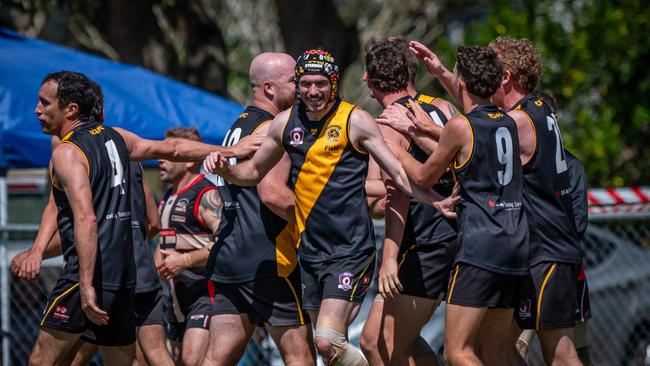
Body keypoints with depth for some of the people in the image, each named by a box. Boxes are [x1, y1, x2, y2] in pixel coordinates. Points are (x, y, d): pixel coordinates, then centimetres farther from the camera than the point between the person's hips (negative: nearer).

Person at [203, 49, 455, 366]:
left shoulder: (355, 120, -7)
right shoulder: (286, 123, 8)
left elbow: (399, 172, -8)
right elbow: (253, 171, 22)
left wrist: (435, 201, -23)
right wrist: (223, 168, 1)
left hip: (351, 250, -6)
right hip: (310, 250, 6)